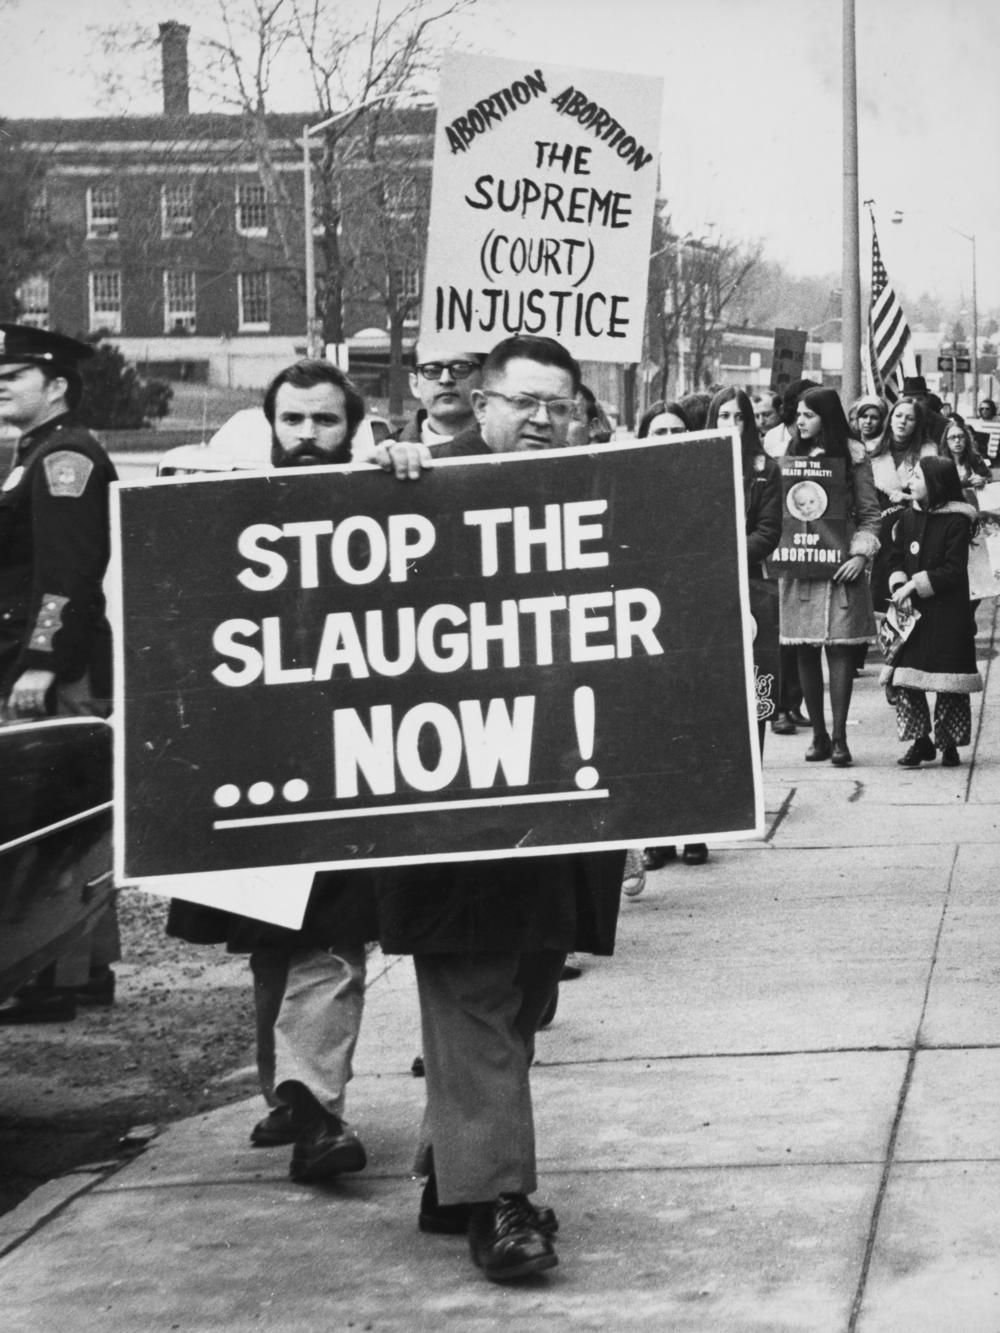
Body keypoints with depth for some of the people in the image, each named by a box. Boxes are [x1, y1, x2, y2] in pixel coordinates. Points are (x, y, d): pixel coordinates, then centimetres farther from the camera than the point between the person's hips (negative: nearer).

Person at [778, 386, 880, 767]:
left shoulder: (852, 456, 2)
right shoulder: (791, 455, 11)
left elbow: (870, 513, 2)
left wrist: (861, 554, -11)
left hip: (839, 564, -3)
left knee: (839, 647, -7)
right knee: (805, 650, 3)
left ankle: (839, 736, -6)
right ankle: (818, 734, 11)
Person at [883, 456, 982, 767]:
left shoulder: (956, 521, -9)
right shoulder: (907, 519, 9)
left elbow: (953, 571, -13)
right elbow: (896, 560, 10)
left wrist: (914, 585, -16)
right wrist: (900, 586, -9)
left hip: (948, 615, -5)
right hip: (911, 612, 5)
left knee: (948, 681, -1)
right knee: (904, 680, -1)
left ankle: (949, 744, 11)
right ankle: (919, 742, 9)